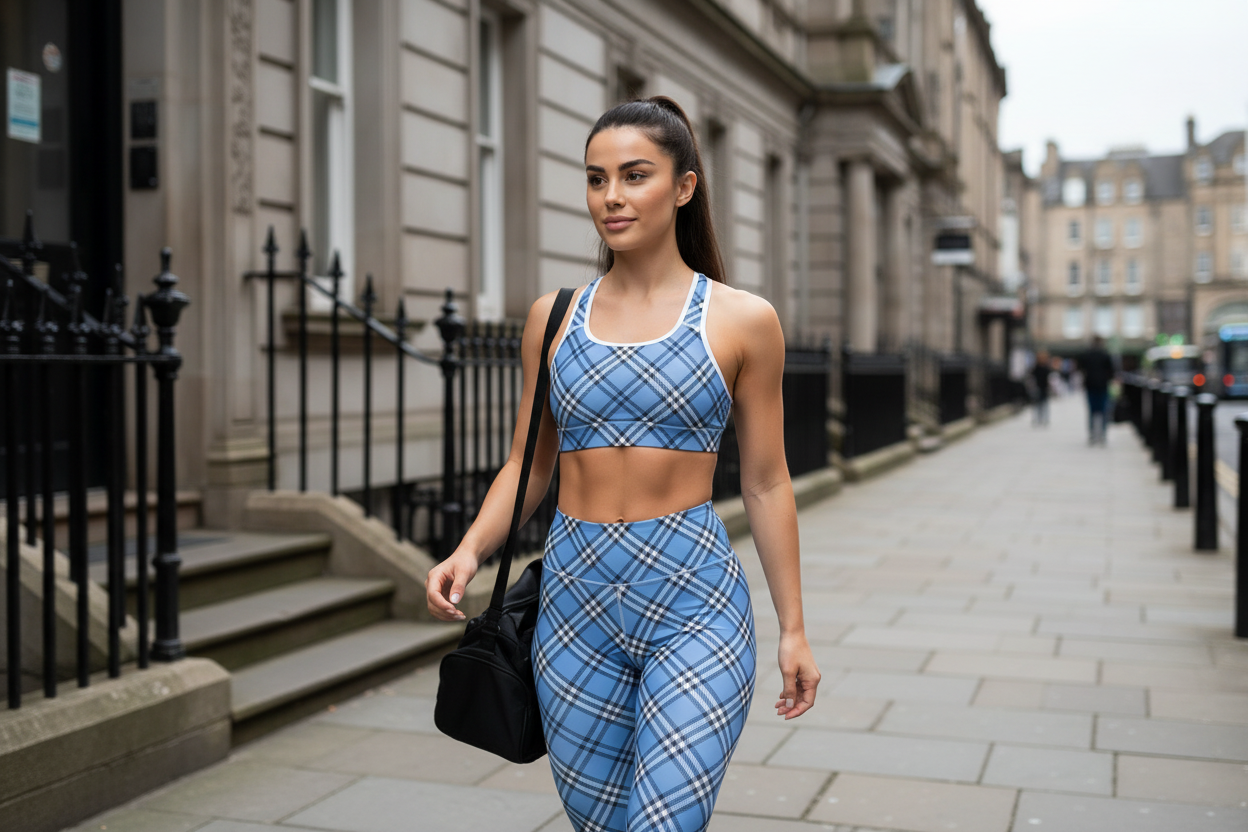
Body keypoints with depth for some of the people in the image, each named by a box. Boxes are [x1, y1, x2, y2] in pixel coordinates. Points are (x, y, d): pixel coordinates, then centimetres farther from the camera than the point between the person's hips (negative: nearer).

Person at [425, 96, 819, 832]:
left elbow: (765, 482, 3)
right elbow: (528, 463, 11)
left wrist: (793, 627, 4)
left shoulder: (742, 320, -1)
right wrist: (470, 550, -6)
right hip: (576, 601, 3)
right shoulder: (554, 317, 6)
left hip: (695, 604, -3)